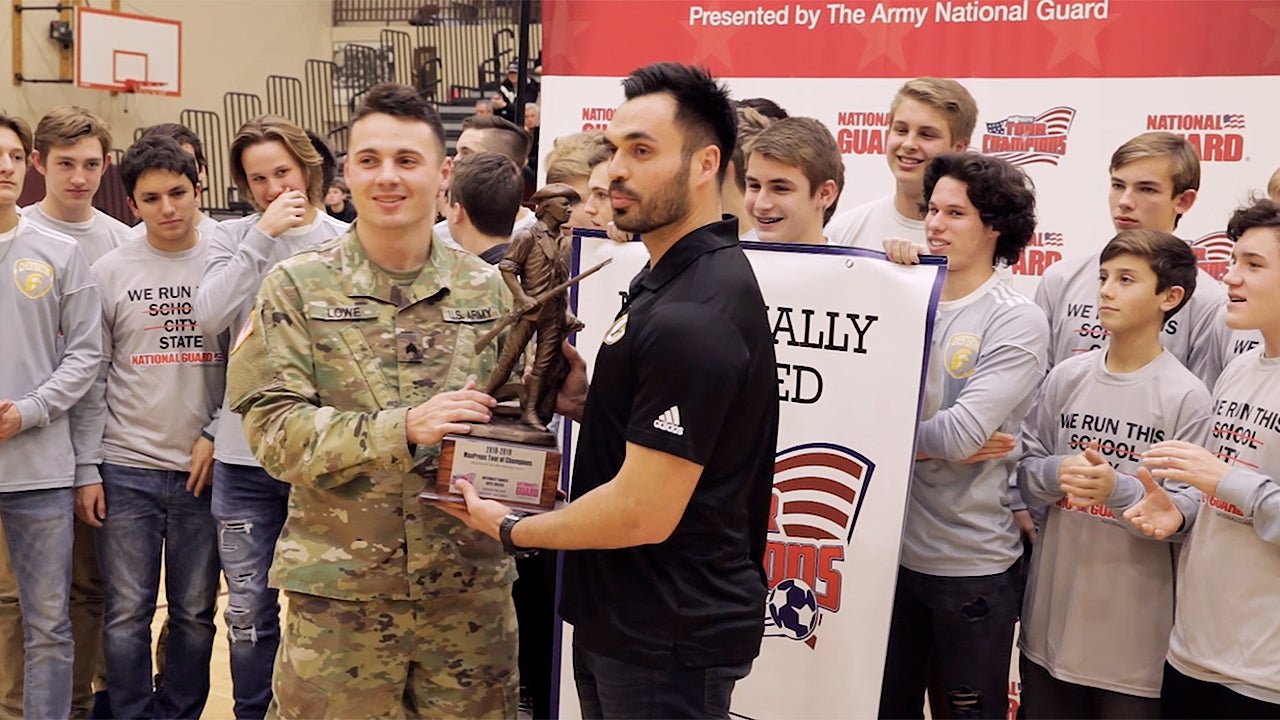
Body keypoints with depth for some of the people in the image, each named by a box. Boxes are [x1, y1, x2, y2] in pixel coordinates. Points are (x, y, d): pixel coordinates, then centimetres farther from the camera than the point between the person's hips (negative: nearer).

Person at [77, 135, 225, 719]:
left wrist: (216, 436, -4)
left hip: (205, 468, 0)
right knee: (127, 616, 5)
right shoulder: (109, 272, 3)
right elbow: (91, 377, 4)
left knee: (195, 614, 10)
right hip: (126, 468, 0)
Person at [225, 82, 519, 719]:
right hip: (339, 589, -2)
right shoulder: (297, 288, -2)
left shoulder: (488, 289, 5)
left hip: (471, 587, 2)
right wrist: (403, 427, -24)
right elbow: (273, 427, -11)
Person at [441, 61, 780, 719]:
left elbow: (644, 513, -25)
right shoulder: (674, 279, 8)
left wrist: (511, 529, -11)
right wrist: (589, 403, 0)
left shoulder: (690, 315, -25)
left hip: (665, 640, -9)